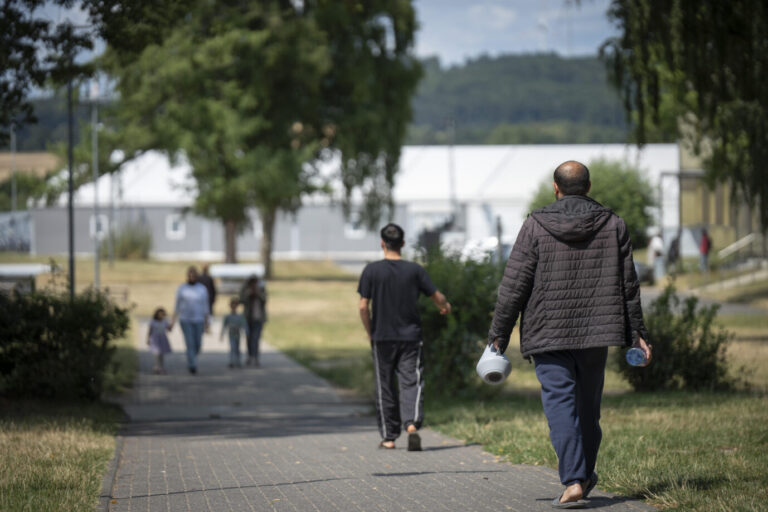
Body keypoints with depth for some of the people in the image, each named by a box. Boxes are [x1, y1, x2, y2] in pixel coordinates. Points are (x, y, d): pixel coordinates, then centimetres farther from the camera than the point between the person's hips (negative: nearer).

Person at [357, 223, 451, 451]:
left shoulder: (372, 270, -4)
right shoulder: (415, 270, -2)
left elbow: (363, 306, -7)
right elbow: (437, 298, 2)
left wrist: (370, 333, 6)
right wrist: (445, 307, 25)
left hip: (382, 337, 0)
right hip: (411, 337, 0)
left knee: (385, 387, 10)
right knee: (412, 383, -1)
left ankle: (388, 437, 14)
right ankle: (412, 424, -25)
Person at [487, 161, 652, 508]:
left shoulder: (536, 226, -5)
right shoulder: (613, 225, 4)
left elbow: (514, 286, -5)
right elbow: (628, 285, 6)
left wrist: (498, 335, 0)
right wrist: (636, 333, 13)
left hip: (549, 334, -3)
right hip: (596, 334, 3)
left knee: (560, 405, -5)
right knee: (588, 405, 16)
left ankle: (573, 482, -17)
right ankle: (585, 474, 30)